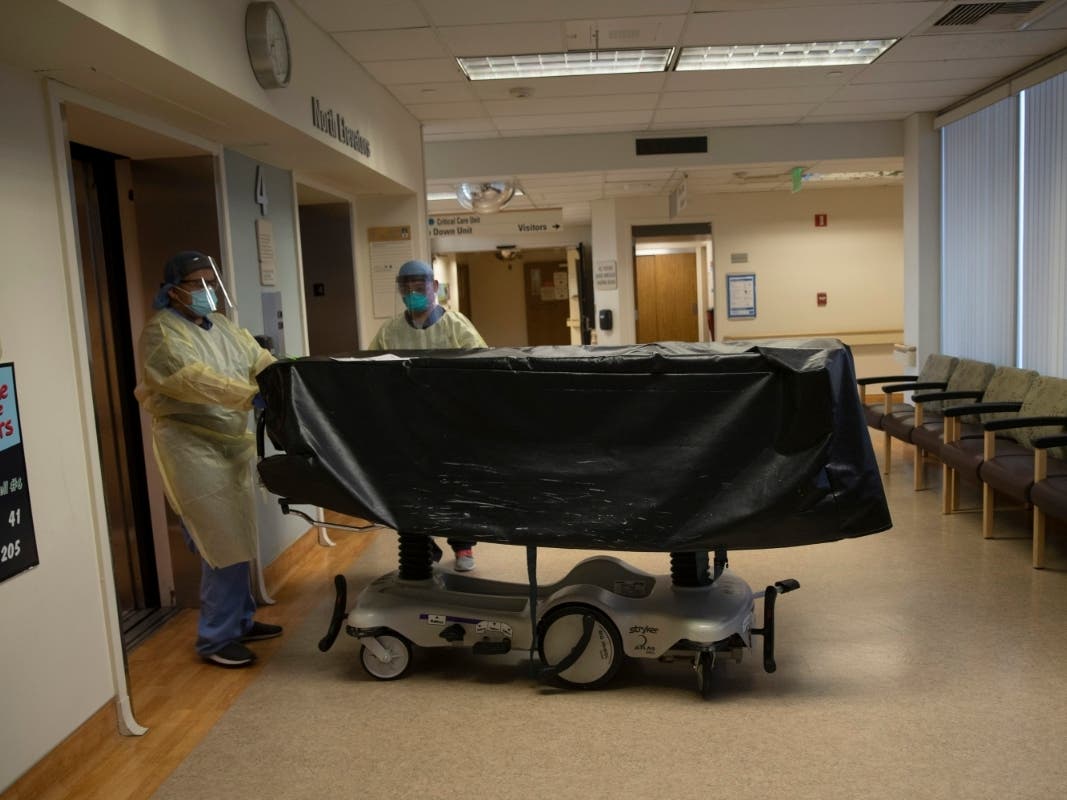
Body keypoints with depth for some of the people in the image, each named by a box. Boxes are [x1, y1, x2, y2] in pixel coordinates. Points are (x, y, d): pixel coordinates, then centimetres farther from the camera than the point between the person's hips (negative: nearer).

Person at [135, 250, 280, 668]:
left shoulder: (222, 326, 14)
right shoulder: (162, 332, -12)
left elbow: (262, 361, 6)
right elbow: (196, 380, -27)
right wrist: (253, 395, -35)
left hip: (231, 443, 8)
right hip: (193, 447, -8)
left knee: (237, 540, 16)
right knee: (225, 545, -7)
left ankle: (240, 621, 30)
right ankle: (215, 638, 6)